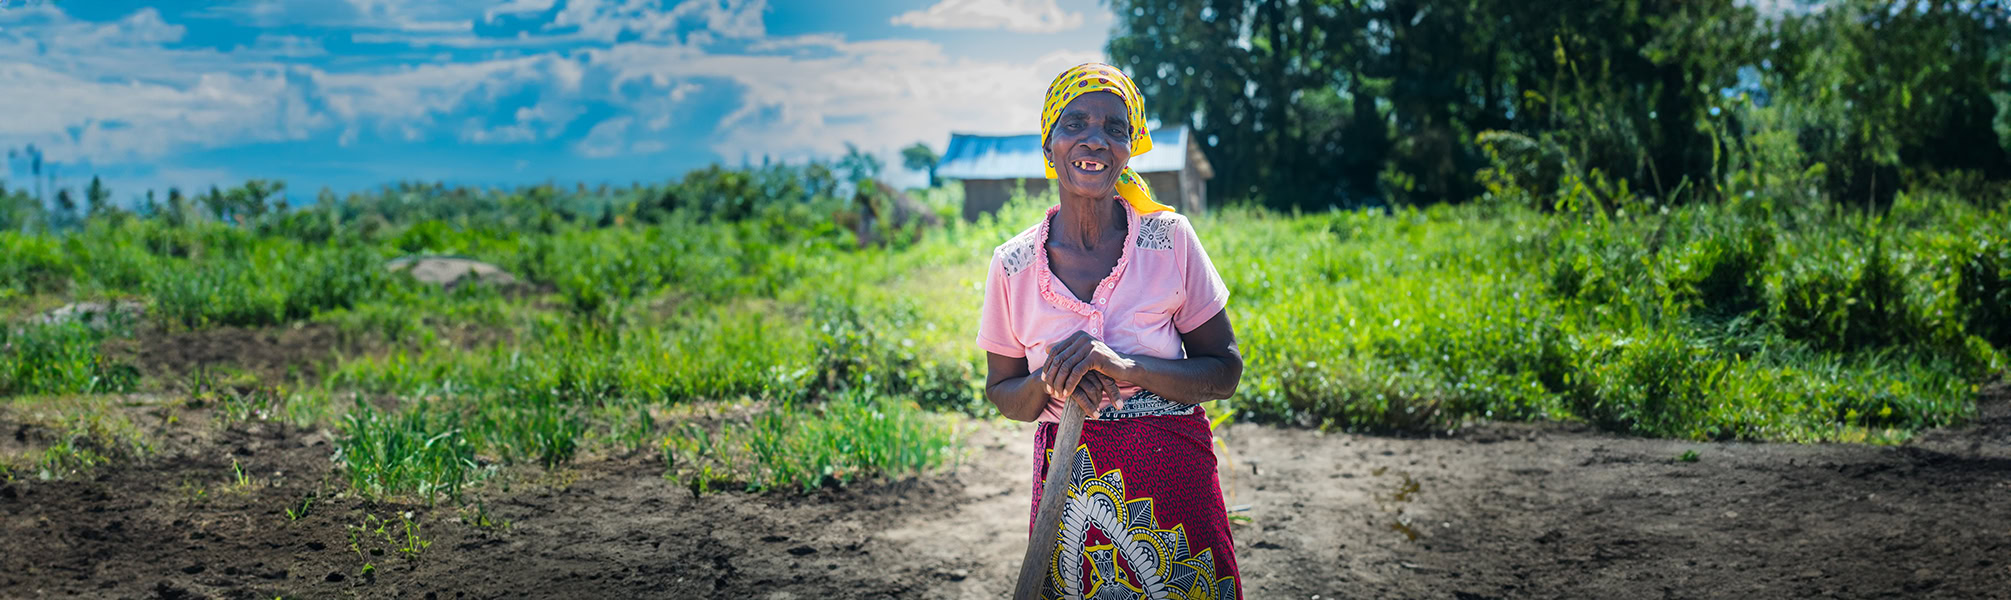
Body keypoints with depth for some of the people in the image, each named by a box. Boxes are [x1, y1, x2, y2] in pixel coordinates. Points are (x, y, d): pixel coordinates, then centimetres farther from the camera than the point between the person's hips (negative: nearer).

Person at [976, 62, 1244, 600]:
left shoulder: (1170, 241, -5)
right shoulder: (1013, 265, -2)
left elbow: (1225, 372, -3)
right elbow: (1002, 393, 8)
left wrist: (1126, 367, -19)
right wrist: (1051, 382, -14)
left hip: (1173, 482, 0)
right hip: (1069, 487, 1)